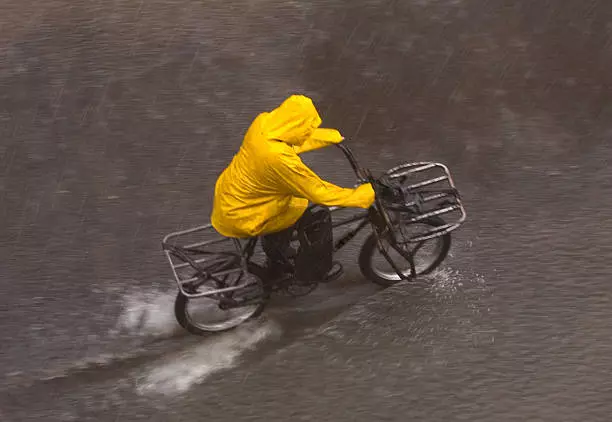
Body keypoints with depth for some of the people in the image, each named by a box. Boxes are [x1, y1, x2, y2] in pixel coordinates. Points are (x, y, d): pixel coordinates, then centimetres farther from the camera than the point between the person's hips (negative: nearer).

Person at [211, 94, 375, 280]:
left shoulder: (262, 122, -11)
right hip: (237, 219, -8)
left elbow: (298, 140, 11)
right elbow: (320, 193, -22)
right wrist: (364, 195, -10)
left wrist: (333, 136, 22)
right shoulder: (280, 158, -33)